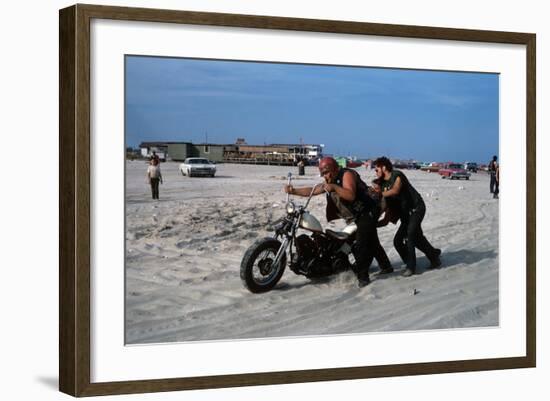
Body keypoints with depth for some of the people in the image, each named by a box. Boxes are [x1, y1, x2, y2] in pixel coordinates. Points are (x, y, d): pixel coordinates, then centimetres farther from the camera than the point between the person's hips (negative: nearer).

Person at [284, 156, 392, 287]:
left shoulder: (347, 174, -17)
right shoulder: (330, 181, 11)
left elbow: (351, 195, -31)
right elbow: (312, 191, 8)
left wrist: (334, 187, -40)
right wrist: (293, 191, -3)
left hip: (367, 213, -10)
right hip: (357, 216, 10)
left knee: (361, 244, -17)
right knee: (372, 242, 23)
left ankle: (362, 276, -15)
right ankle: (386, 266, 38)